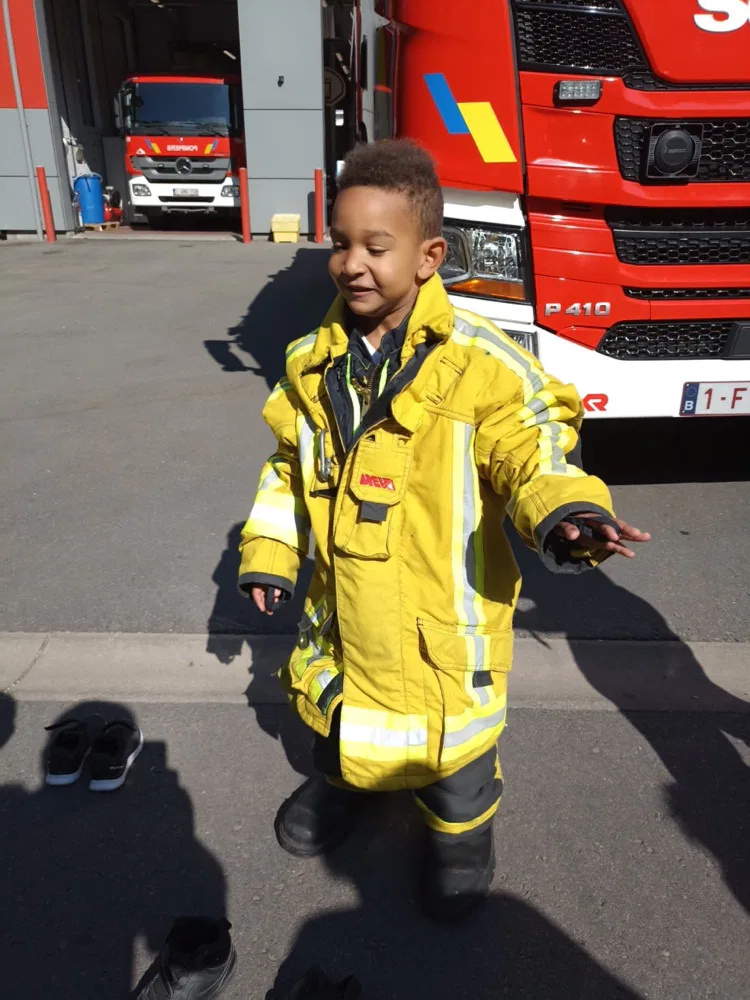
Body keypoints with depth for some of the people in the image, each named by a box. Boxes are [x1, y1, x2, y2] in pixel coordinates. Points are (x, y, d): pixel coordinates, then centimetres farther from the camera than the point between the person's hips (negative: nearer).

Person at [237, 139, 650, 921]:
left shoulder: (481, 364, -19)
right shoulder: (312, 362, -2)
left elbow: (532, 449, -19)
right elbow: (288, 463, 8)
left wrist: (565, 512, -40)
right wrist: (268, 552, 7)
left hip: (446, 609, -4)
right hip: (341, 602, 5)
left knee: (453, 727, 15)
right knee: (337, 700, 27)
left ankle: (462, 827, 47)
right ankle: (343, 779, 60)